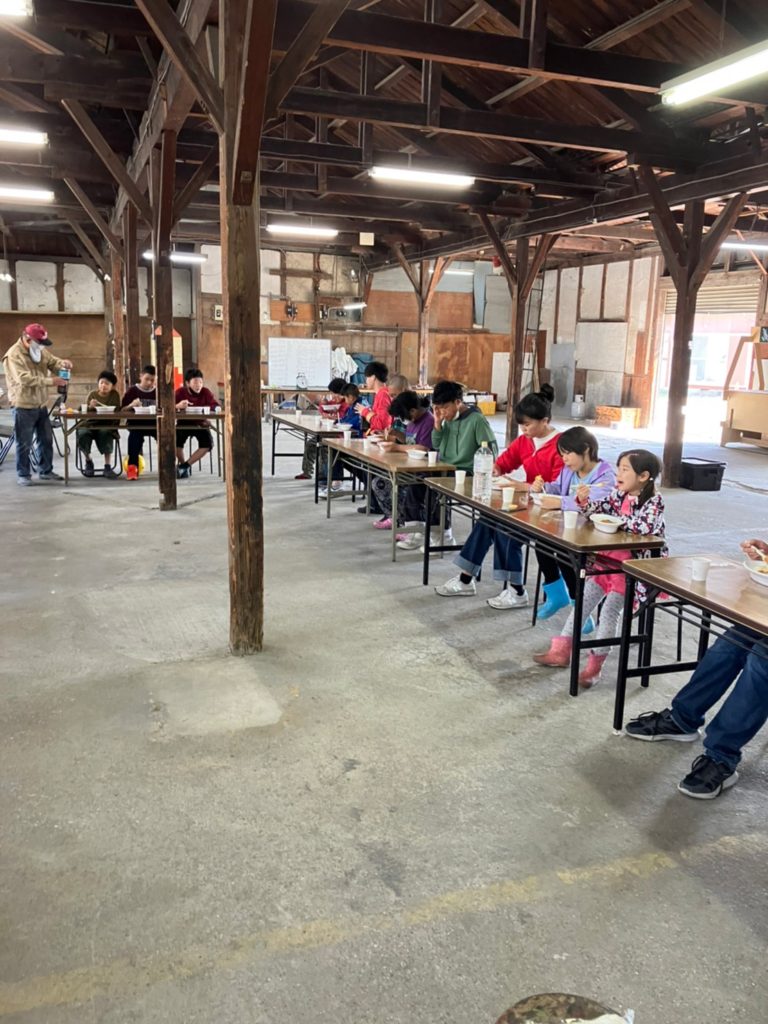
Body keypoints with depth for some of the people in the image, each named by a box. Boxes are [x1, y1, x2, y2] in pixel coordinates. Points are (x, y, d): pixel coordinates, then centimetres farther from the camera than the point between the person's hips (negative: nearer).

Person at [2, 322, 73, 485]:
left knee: (46, 439, 14)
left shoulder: (40, 351, 8)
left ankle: (45, 471, 27)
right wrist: (52, 381, -31)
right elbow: (25, 379, -27)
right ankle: (23, 475, 11)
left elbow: (53, 362, 12)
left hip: (41, 404, 8)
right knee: (24, 443, 0)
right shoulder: (14, 355, -17)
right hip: (24, 406, -8)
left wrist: (63, 363, -14)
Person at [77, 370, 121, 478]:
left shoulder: (115, 395, 5)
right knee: (82, 434, -29)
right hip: (90, 424, 2)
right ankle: (88, 461, 1)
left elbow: (116, 412, -2)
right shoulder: (92, 394, 7)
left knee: (105, 434, -36)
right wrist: (90, 407, -19)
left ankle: (107, 466, -25)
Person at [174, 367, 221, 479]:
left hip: (200, 424, 1)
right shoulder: (180, 392, -9)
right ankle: (182, 463, 1)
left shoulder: (205, 392, -7)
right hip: (183, 424, -1)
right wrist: (177, 406, -41)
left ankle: (185, 465, -6)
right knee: (175, 439, -29)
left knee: (208, 444, -25)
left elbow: (216, 406, -15)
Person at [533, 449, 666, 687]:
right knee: (584, 599, 7)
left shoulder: (653, 501, -14)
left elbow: (645, 526, -31)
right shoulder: (619, 495, 5)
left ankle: (594, 666, -2)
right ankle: (561, 651, 16)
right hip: (610, 559, 7)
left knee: (610, 610, -13)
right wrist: (584, 500, -14)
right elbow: (597, 509, 8)